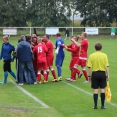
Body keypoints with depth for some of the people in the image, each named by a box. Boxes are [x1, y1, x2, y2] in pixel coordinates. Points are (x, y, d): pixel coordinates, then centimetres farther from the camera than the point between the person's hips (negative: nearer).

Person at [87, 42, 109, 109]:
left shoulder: (91, 56, -4)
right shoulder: (104, 55, -4)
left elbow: (89, 67, -5)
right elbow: (107, 66, -6)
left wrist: (89, 75, 4)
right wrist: (108, 75, 1)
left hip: (95, 73, 0)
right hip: (102, 73, 0)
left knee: (95, 90, 5)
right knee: (102, 89, 7)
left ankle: (95, 105, 7)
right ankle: (103, 105, 10)